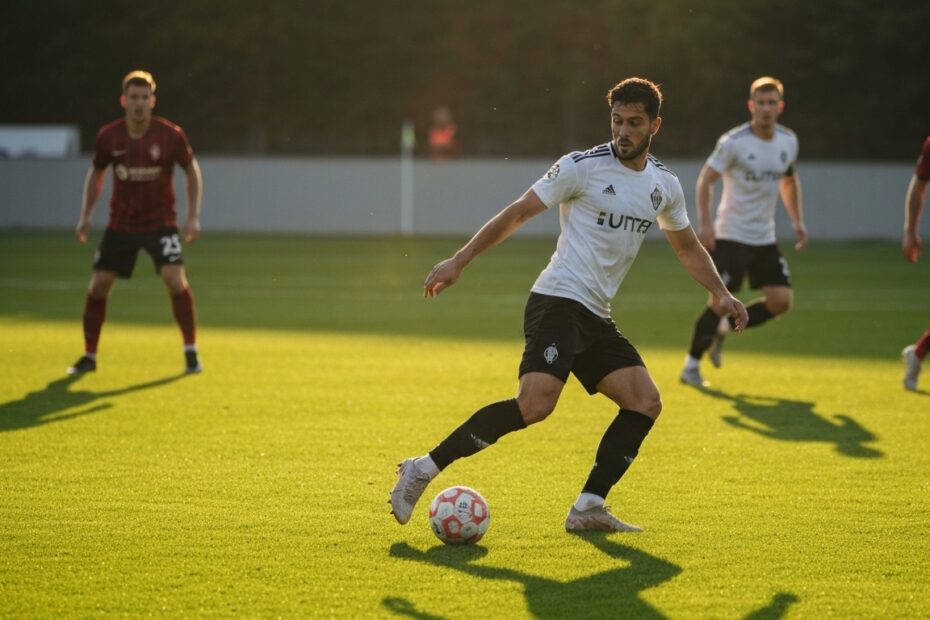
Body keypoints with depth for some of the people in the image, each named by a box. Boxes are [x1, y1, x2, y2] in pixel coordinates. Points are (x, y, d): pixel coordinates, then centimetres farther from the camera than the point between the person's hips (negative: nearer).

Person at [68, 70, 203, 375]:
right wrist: (86, 215, 5)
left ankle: (191, 352, -3)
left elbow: (192, 170, 1)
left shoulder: (171, 135, -14)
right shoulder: (108, 136, -8)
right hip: (120, 223, 2)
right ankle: (89, 356, 14)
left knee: (175, 279, -20)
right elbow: (96, 173, 10)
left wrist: (193, 216, -5)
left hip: (160, 223, -2)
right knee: (97, 285, -3)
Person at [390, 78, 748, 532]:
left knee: (645, 402, -3)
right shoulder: (583, 167, -6)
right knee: (536, 404, -25)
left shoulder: (664, 185, 13)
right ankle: (425, 469, -19)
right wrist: (459, 261, -4)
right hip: (558, 303, -8)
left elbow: (687, 247, 28)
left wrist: (720, 294, 13)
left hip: (596, 317, 8)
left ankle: (588, 508, 0)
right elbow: (519, 212, -1)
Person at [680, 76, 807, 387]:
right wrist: (704, 222, -21)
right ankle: (692, 364, 3)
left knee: (781, 301, -3)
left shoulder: (788, 141, 4)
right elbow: (706, 179, -10)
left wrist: (797, 221, 14)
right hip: (731, 236, -6)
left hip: (765, 239, 6)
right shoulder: (734, 142, -14)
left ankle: (723, 329, 17)